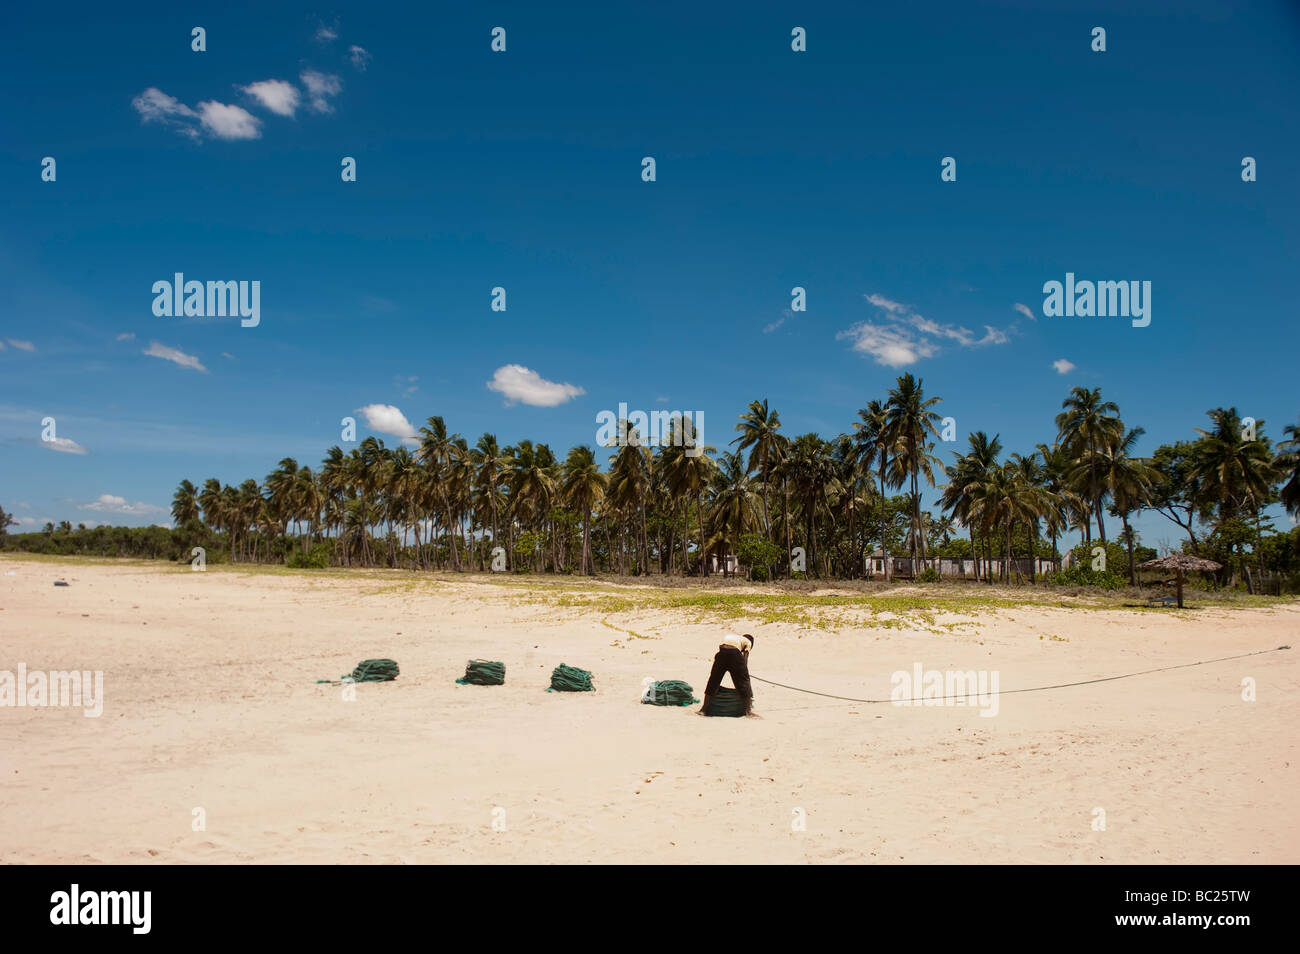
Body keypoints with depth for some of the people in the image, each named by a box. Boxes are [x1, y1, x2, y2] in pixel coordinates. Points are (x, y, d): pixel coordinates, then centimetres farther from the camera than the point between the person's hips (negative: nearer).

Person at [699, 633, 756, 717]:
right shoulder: (748, 642, 28)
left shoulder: (727, 636, 38)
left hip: (721, 652, 3)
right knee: (744, 681, 14)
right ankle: (749, 710, 16)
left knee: (713, 681, 15)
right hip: (735, 653, -3)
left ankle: (704, 709, 18)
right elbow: (745, 662, 15)